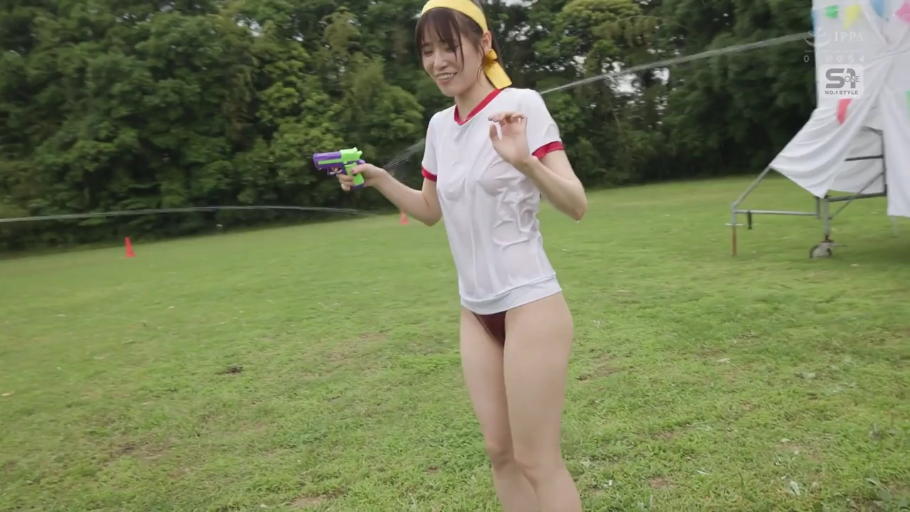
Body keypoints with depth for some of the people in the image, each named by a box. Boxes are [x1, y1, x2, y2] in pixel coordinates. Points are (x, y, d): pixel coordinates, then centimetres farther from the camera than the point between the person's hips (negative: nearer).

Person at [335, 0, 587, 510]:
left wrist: (525, 162, -32)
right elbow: (431, 210, 19)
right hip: (476, 310, 6)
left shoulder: (522, 103, -11)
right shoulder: (439, 125, 7)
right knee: (501, 452, 14)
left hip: (529, 303, -6)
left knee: (538, 461, 2)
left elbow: (576, 206, -15)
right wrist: (379, 180, 5)